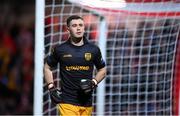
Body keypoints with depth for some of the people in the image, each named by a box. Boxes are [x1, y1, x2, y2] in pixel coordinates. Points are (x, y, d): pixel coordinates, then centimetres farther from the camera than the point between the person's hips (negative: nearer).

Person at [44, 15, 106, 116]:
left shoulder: (93, 49, 6)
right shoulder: (60, 50, 2)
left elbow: (102, 70, 18)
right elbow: (47, 67, 15)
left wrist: (93, 83, -1)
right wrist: (51, 87, 4)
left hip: (87, 102, 3)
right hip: (67, 102, -3)